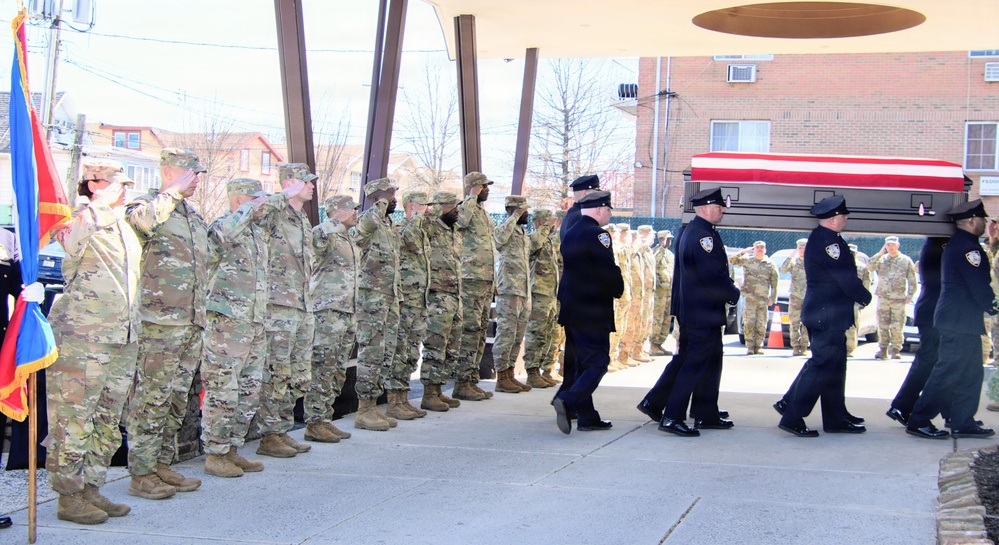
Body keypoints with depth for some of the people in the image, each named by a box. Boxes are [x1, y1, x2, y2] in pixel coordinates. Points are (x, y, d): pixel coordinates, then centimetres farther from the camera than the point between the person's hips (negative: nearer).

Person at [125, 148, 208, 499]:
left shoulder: (196, 218, 22)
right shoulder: (149, 205, -3)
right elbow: (139, 220, -30)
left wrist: (203, 314, 25)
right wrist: (173, 193, -21)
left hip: (193, 322, 8)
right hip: (160, 320, -8)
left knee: (177, 398, 11)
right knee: (152, 397, -6)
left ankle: (162, 465, 19)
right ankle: (141, 473, -1)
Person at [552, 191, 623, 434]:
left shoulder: (570, 233, 14)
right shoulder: (597, 234, -13)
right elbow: (609, 270, -17)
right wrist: (618, 289, 2)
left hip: (571, 310, 9)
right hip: (593, 311, -9)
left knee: (580, 362, 12)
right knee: (598, 362, -5)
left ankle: (587, 417, 15)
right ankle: (568, 401, -21)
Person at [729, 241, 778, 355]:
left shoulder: (770, 265, 11)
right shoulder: (747, 260, 9)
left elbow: (774, 284, 13)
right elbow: (732, 260, 0)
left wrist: (772, 298, 6)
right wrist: (744, 252, -7)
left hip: (763, 299, 1)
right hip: (750, 297, -1)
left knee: (761, 325, 0)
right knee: (749, 322, -9)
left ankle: (758, 346, 8)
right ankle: (750, 347, -4)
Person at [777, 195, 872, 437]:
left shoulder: (820, 237, 14)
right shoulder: (828, 241, -19)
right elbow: (847, 279, -18)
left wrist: (858, 295, 7)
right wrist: (865, 297, -2)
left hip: (822, 315, 11)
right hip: (829, 316, -11)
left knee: (834, 366, 15)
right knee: (822, 366, -7)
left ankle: (836, 419, 23)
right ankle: (792, 419, -5)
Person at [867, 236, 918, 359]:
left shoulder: (906, 260, 8)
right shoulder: (881, 259, 12)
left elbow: (912, 280, 7)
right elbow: (869, 267, -4)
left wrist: (910, 295, -2)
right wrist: (879, 254, -7)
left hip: (899, 299, -2)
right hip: (883, 298, 2)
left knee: (897, 327, -3)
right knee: (882, 325, 2)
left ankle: (895, 350, 3)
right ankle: (883, 349, 10)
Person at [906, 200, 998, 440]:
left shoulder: (958, 243, 17)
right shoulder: (967, 246, -16)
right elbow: (979, 285, -18)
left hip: (962, 321, 11)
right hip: (961, 321, -11)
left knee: (971, 374, 13)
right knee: (948, 372, -7)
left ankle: (964, 423, 17)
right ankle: (919, 422, -4)